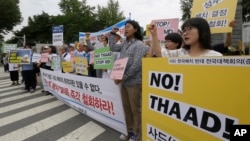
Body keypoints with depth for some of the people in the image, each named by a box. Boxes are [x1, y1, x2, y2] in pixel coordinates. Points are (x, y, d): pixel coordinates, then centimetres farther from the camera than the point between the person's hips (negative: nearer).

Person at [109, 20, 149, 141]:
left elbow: (136, 65, -17)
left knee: (135, 109, 5)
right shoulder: (124, 44, 13)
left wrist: (123, 77, -17)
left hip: (134, 82, -7)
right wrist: (112, 34, 18)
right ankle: (129, 131, 31)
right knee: (126, 108, 16)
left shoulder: (139, 45, -10)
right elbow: (112, 47, 25)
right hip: (124, 82, 7)